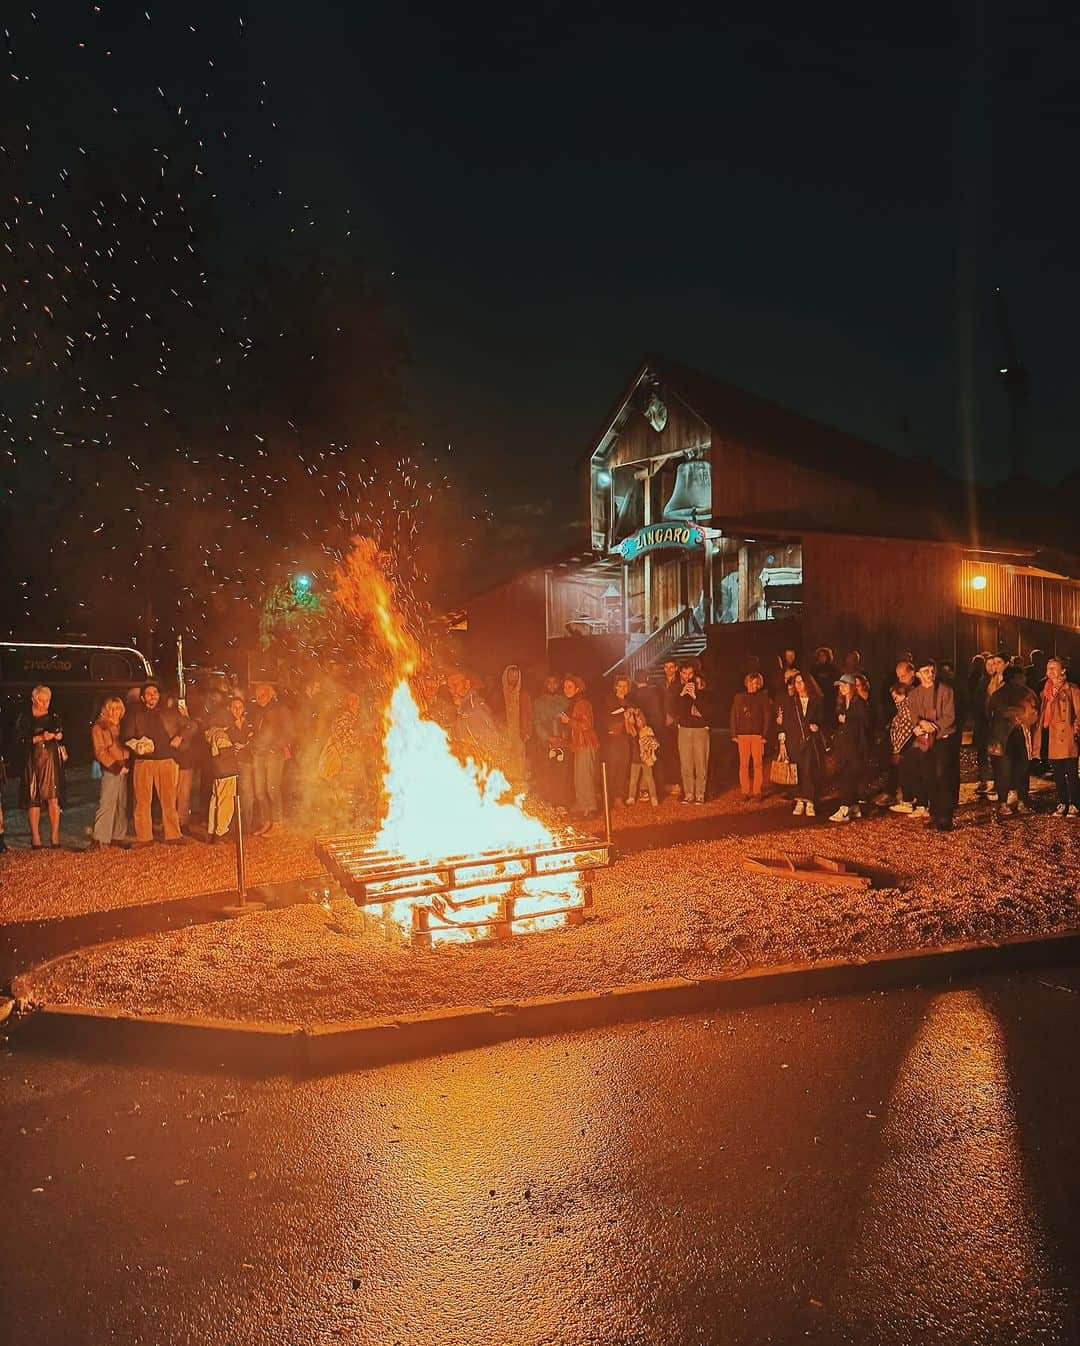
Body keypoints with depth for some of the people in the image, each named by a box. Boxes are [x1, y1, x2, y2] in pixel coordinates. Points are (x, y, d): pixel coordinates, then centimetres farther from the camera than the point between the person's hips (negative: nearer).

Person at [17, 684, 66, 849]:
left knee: (54, 797, -7)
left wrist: (58, 736, -2)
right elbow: (21, 740, -5)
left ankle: (55, 837, -6)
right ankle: (35, 838, 3)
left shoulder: (54, 717, 14)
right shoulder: (24, 719, 4)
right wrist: (40, 738, -16)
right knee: (33, 799, -2)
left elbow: (62, 737, 19)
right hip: (32, 761, -2)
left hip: (52, 760, 2)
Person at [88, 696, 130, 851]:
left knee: (122, 805, 6)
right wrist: (115, 766, -13)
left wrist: (127, 764, 7)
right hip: (110, 771, -7)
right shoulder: (98, 727, -1)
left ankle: (117, 837, 12)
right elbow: (100, 752, -8)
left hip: (124, 770, 7)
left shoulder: (120, 725, 18)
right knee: (106, 805, -14)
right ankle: (98, 839, -15)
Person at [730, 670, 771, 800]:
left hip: (758, 735, -1)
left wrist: (765, 735, -5)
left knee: (758, 764, -2)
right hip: (742, 735, 1)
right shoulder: (739, 697, 11)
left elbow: (767, 717, 3)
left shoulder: (763, 698, 6)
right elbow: (734, 716, 10)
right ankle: (745, 791, 6)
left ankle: (757, 791, 5)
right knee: (743, 765, 0)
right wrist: (734, 734, 2)